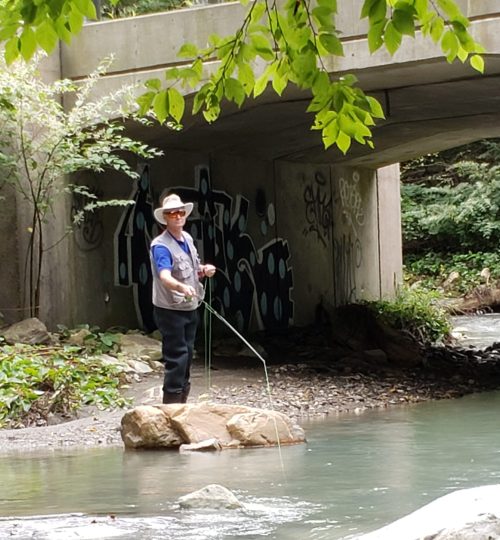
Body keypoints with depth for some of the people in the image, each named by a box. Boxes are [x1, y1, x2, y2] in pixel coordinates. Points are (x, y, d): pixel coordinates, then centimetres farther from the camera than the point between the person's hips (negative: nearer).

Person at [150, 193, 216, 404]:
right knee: (177, 358, -10)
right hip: (170, 310, -8)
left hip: (190, 308, 8)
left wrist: (204, 270, 0)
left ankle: (181, 405, 26)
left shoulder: (187, 239, 8)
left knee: (187, 356, 15)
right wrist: (182, 287, -54)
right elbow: (164, 276, -35)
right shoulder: (161, 246, -19)